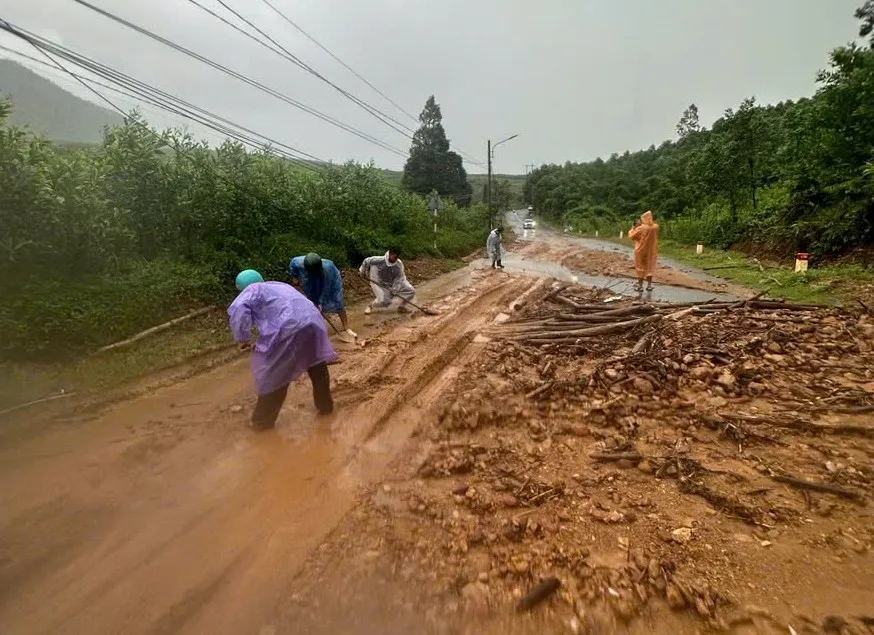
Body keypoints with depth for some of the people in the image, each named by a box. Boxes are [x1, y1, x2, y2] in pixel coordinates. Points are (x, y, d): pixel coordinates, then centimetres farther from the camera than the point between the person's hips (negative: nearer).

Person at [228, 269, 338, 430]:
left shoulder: (252, 290, 12)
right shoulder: (280, 285, 35)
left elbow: (238, 309, -8)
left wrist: (242, 338, 1)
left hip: (289, 329, -7)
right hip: (313, 323, 7)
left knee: (274, 375, 9)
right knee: (318, 366, 26)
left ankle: (263, 421, 23)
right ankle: (326, 405, 42)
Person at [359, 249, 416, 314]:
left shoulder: (399, 264, -19)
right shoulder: (379, 260, -27)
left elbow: (400, 277, -17)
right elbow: (366, 261, -11)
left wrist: (395, 289, -28)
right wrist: (363, 272, 5)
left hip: (393, 284, 4)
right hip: (379, 283, -3)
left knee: (411, 291, -6)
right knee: (384, 301, -20)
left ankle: (402, 306, 16)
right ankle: (370, 306, 12)